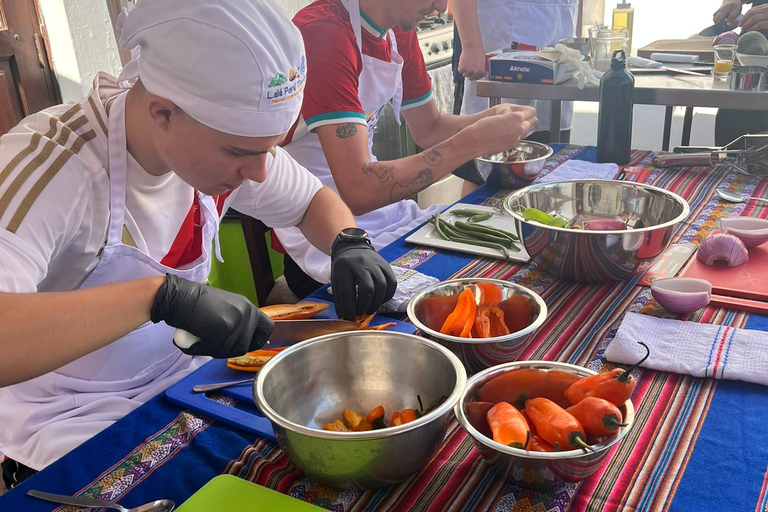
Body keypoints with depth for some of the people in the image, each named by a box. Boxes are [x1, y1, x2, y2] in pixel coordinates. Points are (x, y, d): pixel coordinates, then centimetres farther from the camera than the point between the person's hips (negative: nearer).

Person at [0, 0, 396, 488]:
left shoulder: (231, 137, -9)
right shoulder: (43, 168, -28)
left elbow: (314, 199, 7)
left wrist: (350, 243, -14)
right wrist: (161, 294, -46)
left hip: (186, 381, 6)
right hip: (73, 435, -5)